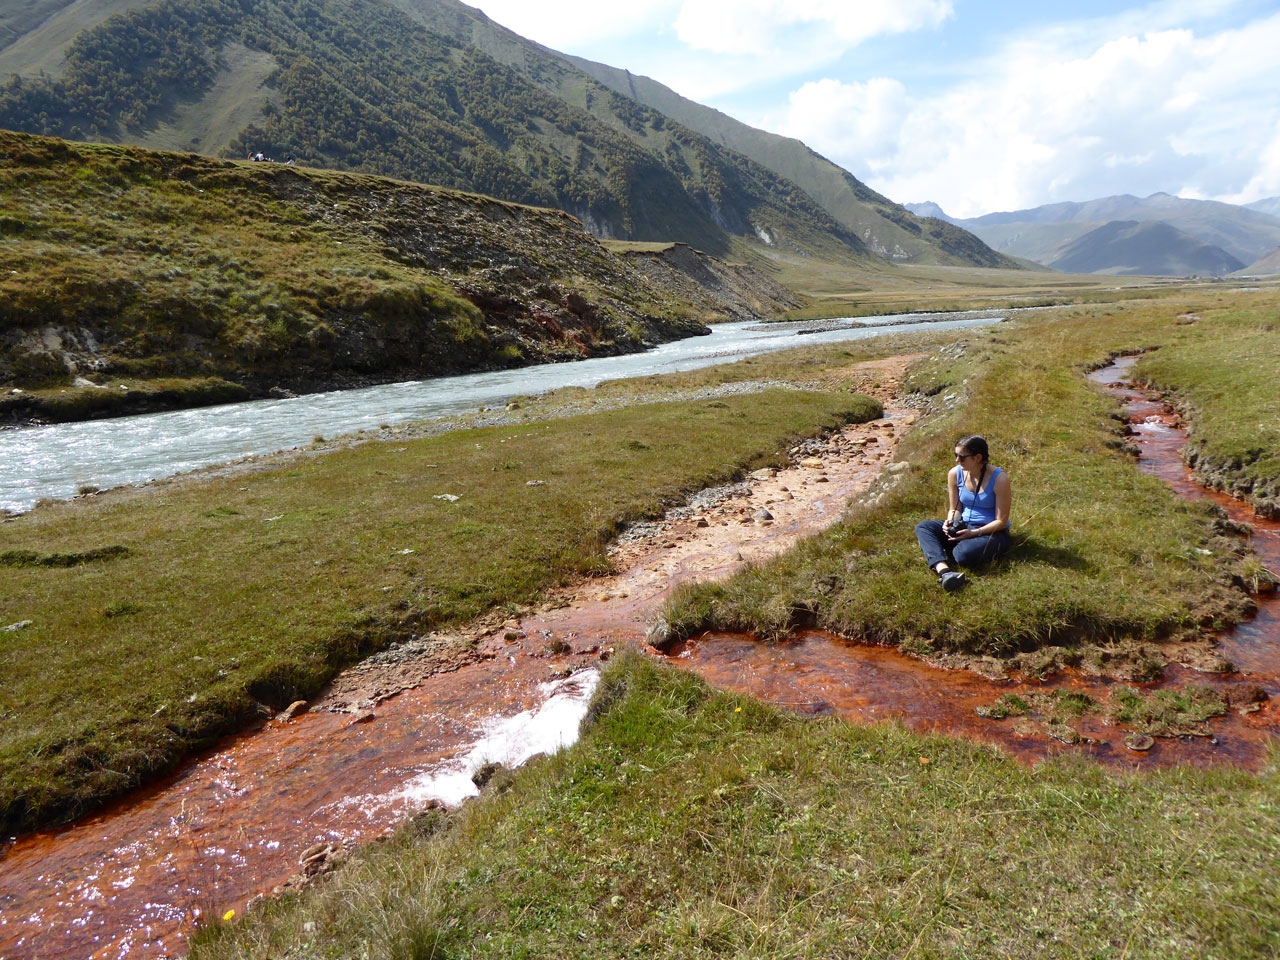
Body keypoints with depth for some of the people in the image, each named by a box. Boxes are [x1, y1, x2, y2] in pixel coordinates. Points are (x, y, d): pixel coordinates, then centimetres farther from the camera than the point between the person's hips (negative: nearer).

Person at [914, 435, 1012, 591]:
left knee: (963, 554, -37)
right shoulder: (955, 474, -1)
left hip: (992, 532, -6)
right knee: (923, 527, -19)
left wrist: (973, 533, -24)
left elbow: (1001, 521, -13)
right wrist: (950, 522, -13)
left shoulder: (999, 479, -16)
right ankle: (944, 571, -41)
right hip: (964, 526, 6)